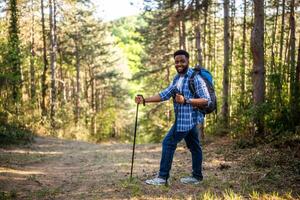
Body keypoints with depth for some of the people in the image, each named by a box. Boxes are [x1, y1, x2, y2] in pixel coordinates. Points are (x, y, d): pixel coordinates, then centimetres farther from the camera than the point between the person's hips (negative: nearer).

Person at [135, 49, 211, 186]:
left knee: (168, 143, -7)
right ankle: (197, 176, 25)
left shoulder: (195, 78, -14)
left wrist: (186, 100, -28)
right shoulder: (177, 79, 12)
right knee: (194, 146, 15)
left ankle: (163, 177, -1)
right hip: (185, 119, 8)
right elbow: (165, 94, 6)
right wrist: (145, 100, -4)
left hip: (188, 119, -8)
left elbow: (206, 100, -19)